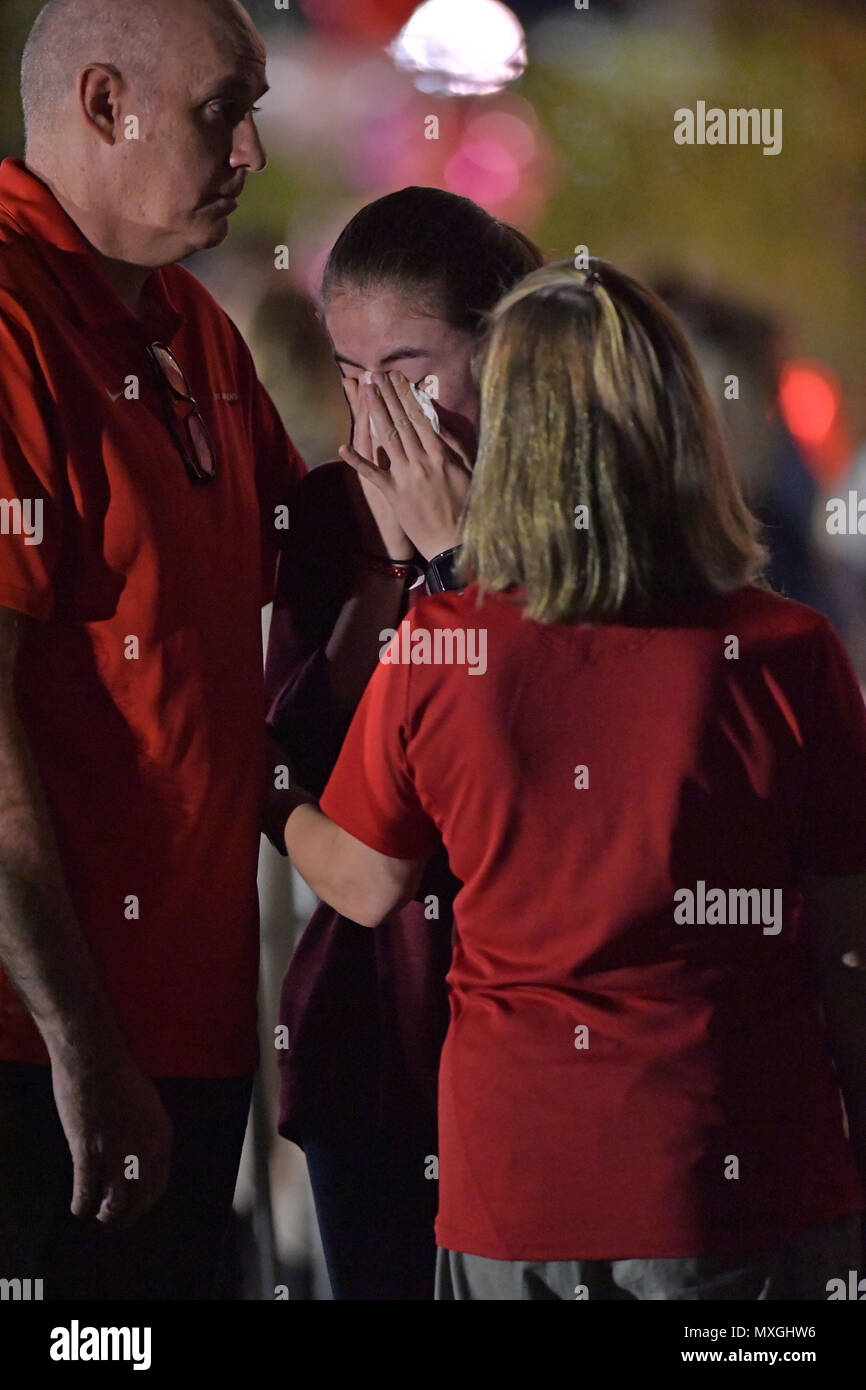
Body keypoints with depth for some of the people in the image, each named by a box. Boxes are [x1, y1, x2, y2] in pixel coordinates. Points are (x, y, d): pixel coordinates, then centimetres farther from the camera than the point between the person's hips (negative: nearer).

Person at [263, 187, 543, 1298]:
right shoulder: (333, 509, 6)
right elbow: (296, 768, -3)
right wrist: (390, 557, -8)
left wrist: (457, 551, -15)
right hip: (370, 1010, 4)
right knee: (377, 1273, 7)